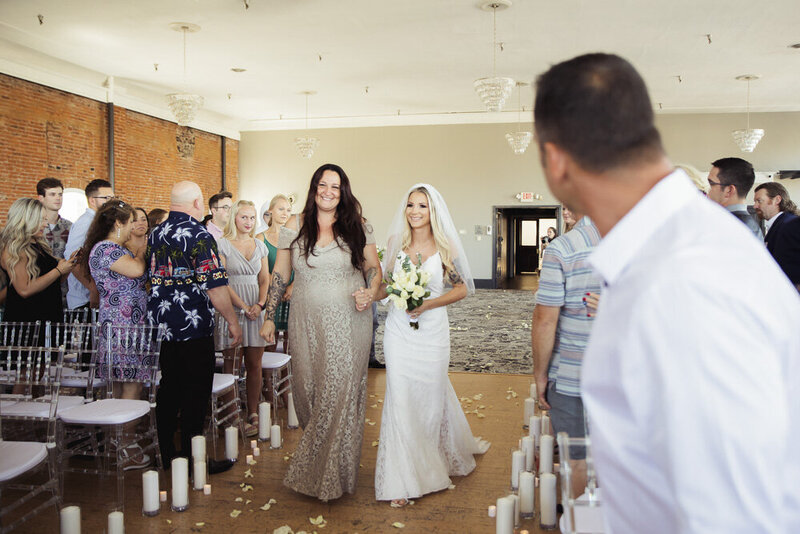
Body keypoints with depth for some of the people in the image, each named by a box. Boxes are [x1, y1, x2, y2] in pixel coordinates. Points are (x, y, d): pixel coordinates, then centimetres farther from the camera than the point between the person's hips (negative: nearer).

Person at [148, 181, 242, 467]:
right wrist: (233, 321, -9)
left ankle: (164, 454, 23)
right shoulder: (199, 236, -13)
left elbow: (151, 278, 17)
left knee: (167, 392, 15)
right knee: (195, 395, 2)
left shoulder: (155, 235, 9)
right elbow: (214, 286, -18)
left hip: (161, 328, 7)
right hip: (193, 329, -7)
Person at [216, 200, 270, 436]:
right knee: (231, 364, -1)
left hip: (255, 309, 4)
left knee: (255, 364, 4)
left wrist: (259, 304, -5)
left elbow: (265, 279, 12)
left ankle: (253, 414, 12)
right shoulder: (222, 244, -2)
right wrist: (243, 307, -14)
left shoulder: (260, 246, 14)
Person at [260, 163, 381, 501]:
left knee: (341, 393, -3)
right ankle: (313, 460, 25)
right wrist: (269, 317, 8)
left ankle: (332, 475, 11)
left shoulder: (357, 227, 2)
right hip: (306, 323, 2)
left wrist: (371, 292, -13)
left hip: (348, 324, -2)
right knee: (308, 391, 5)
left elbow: (374, 268, 8)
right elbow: (280, 274, 10)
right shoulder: (295, 227, 5)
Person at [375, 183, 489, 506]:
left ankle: (438, 462, 36)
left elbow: (462, 288, -1)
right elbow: (384, 284, 12)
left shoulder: (445, 247, -3)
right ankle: (402, 479, 7)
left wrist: (427, 303, -12)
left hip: (432, 331, -1)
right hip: (399, 331, 1)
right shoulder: (395, 242, 4)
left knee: (431, 397, 9)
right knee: (400, 399, -2)